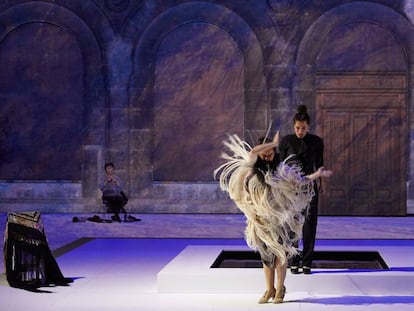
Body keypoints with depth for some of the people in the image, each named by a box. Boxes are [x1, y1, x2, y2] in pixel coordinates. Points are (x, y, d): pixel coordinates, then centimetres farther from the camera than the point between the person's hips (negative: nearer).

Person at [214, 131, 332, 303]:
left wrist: (317, 174, -3)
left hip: (280, 218, -1)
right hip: (262, 220, 1)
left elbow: (300, 180, 6)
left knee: (280, 253, -2)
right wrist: (273, 143, -13)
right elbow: (252, 152, -18)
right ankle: (269, 289, 19)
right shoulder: (253, 169, -1)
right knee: (266, 255, 9)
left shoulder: (282, 170, 0)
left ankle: (279, 290, 8)